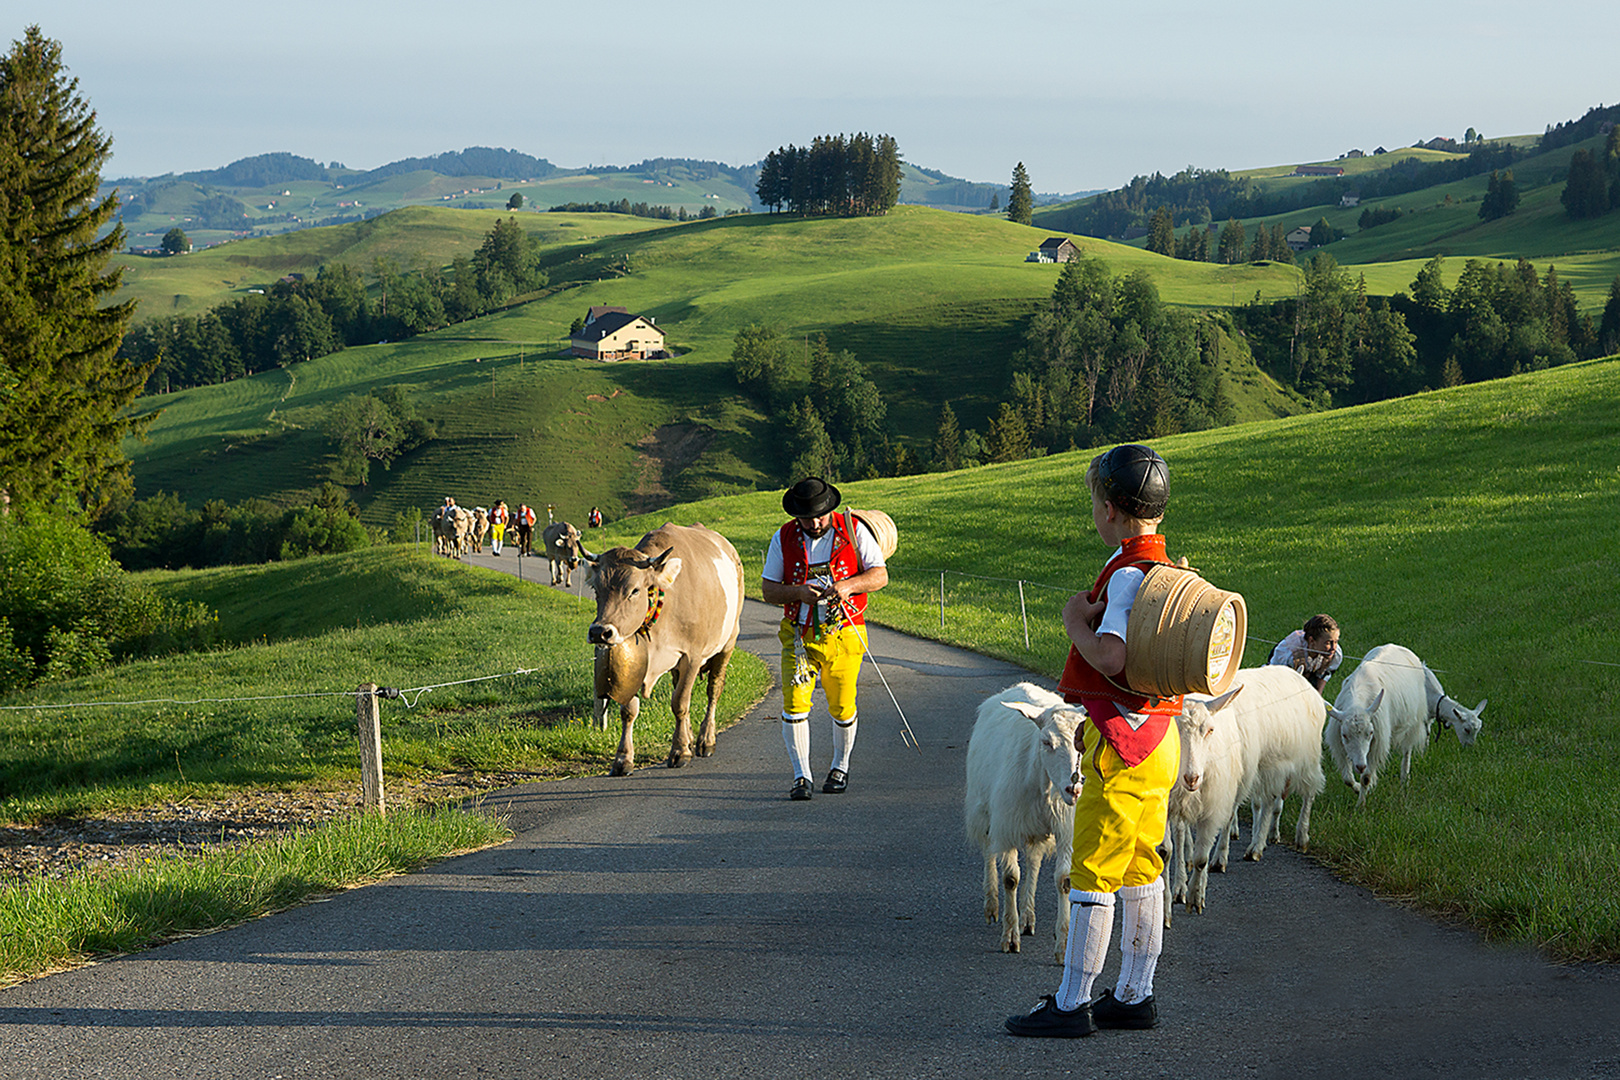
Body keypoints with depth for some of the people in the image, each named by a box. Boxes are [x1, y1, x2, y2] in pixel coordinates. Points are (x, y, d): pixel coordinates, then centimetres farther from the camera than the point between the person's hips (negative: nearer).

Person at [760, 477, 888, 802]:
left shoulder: (853, 530, -1)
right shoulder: (784, 538, 2)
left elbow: (880, 575, -3)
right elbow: (768, 590, 3)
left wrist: (848, 585, -22)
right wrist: (799, 592, -17)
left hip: (844, 634, 0)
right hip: (799, 635, 1)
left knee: (842, 708, 6)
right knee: (794, 703, -12)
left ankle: (840, 768, 29)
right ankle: (801, 776, -5)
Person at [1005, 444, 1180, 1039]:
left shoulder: (1129, 575, -18)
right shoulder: (1162, 566, 14)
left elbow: (1112, 659, -31)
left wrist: (1076, 621, -13)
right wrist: (1098, 719, 24)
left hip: (1124, 742, -10)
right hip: (1153, 735, 10)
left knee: (1092, 873, -5)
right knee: (1140, 868, 13)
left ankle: (1071, 1005, -2)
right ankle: (1134, 995, 19)